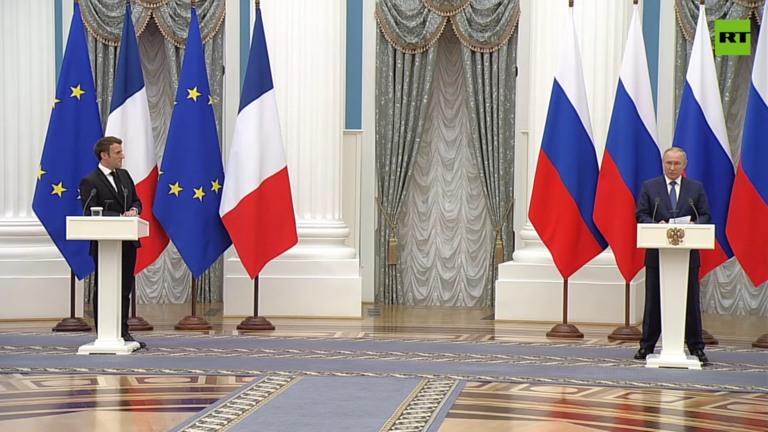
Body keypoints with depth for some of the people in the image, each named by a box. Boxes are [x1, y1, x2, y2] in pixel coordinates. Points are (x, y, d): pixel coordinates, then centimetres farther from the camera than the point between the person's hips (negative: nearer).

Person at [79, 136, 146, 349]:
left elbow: (136, 201, 17)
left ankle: (123, 333, 17)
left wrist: (134, 210, -7)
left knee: (124, 290, 11)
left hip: (127, 243, 7)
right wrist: (121, 216, -22)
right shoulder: (90, 182, -12)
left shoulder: (124, 175, 11)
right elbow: (90, 214, -18)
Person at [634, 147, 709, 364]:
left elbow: (705, 216, 5)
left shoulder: (696, 188, 8)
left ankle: (696, 347, 9)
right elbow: (641, 215, 0)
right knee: (654, 301, 5)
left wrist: (695, 224, -17)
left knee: (691, 302, 3)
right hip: (657, 254, 0)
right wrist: (657, 224, -19)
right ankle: (647, 345, 12)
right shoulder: (649, 187, 5)